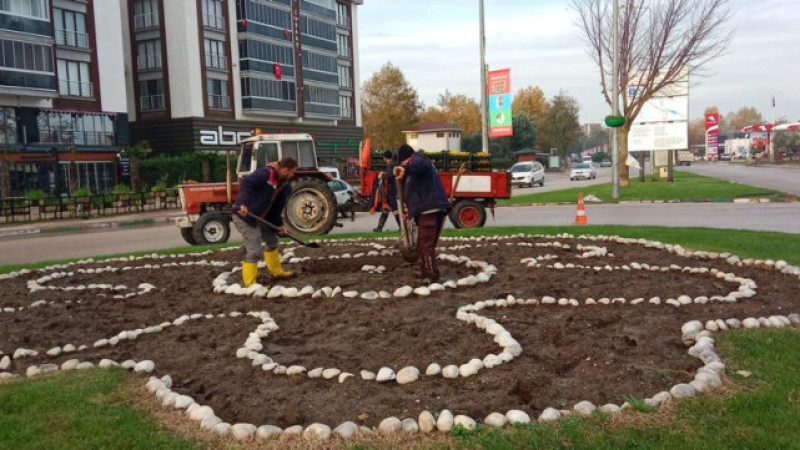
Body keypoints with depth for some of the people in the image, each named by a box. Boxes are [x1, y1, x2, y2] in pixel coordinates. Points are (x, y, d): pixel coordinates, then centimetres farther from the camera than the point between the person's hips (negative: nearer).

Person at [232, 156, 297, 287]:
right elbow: (246, 182, -31)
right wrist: (243, 203, -41)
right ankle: (250, 284, -2)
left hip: (260, 217, 10)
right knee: (255, 251, -11)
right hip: (245, 216, -10)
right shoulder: (265, 173, -20)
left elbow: (277, 207, 13)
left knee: (272, 241, 24)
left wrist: (279, 224, 9)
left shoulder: (283, 184, 8)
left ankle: (276, 271, 43)